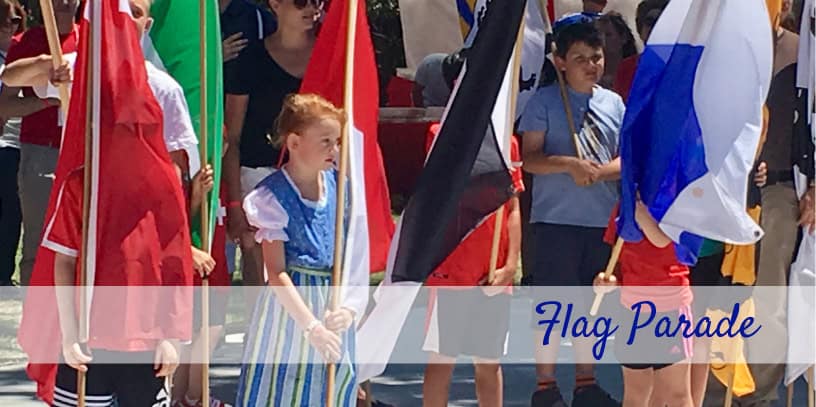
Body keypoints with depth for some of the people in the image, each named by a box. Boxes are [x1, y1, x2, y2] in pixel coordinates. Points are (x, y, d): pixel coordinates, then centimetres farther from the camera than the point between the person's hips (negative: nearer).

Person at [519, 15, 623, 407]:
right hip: (556, 218, -4)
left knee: (591, 304, 11)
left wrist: (599, 172, -11)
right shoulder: (544, 102, -2)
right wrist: (569, 165, -23)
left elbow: (625, 159, 9)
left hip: (602, 220, 4)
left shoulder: (613, 103, 11)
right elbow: (529, 157, -8)